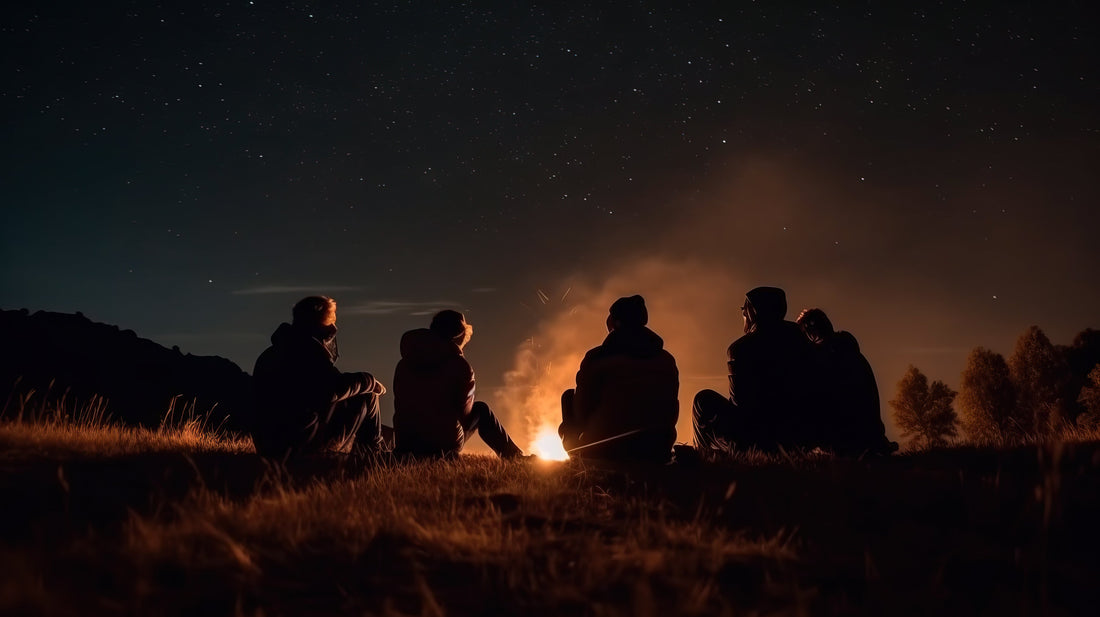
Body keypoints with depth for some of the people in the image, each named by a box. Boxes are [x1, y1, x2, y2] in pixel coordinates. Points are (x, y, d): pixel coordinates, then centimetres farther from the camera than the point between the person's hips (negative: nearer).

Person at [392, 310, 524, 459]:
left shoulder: (403, 364, 4)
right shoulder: (459, 366, -10)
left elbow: (401, 406, 12)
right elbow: (464, 410, -2)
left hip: (405, 445, 4)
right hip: (446, 445, -4)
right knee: (481, 409, 21)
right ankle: (514, 456, 30)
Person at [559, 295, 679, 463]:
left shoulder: (596, 358, -9)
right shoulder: (667, 360, 2)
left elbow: (582, 411, -2)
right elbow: (671, 413, 8)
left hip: (604, 451, -3)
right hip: (656, 454, 3)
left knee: (570, 396, 20)